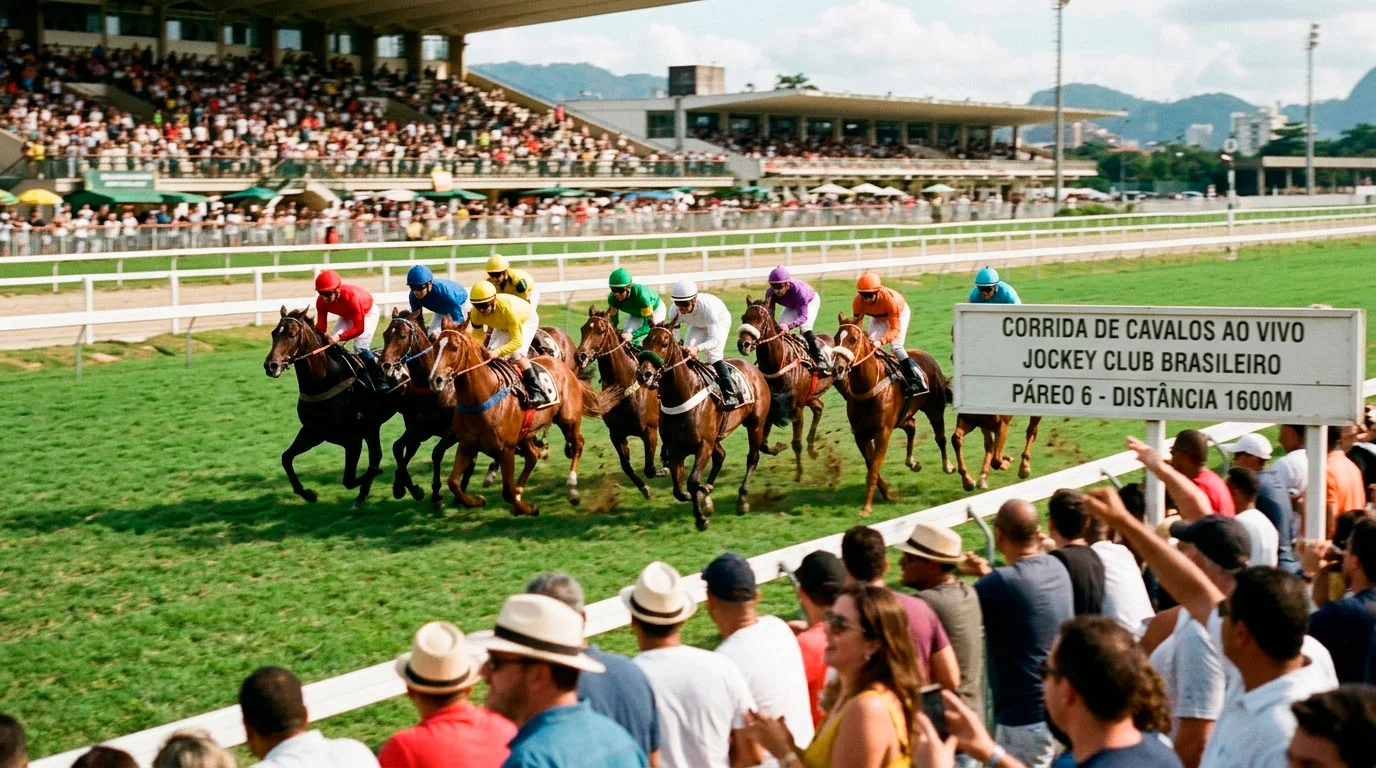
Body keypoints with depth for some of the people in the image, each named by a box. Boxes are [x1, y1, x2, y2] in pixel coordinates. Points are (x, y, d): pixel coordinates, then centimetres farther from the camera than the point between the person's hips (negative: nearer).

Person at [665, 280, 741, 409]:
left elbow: (715, 340, -49)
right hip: (698, 325, 5)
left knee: (714, 354, -25)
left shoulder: (707, 306, -46)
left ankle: (730, 394, -19)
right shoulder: (675, 311, -31)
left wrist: (697, 349, -66)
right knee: (686, 351, -12)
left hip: (720, 321, -5)